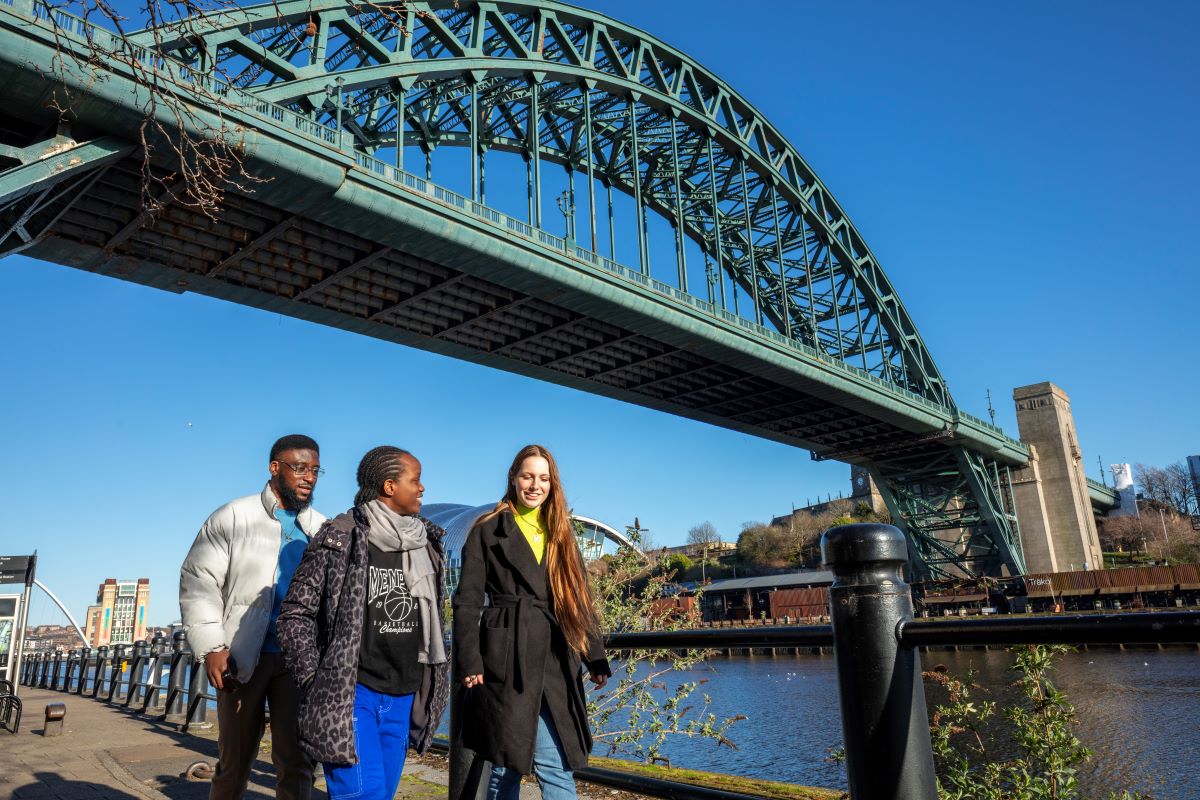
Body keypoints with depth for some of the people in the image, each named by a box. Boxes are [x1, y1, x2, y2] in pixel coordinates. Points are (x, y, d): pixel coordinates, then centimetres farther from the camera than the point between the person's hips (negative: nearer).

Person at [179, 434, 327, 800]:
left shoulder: (322, 529, 8)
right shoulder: (234, 517, 0)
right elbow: (198, 582, -3)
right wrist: (211, 647, -11)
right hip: (242, 657, -2)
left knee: (296, 762, 2)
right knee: (235, 759, 13)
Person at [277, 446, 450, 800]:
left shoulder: (427, 546, 7)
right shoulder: (339, 540, -10)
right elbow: (296, 613, -5)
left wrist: (433, 687, 13)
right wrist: (316, 680, -9)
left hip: (403, 699, 6)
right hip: (350, 693, -5)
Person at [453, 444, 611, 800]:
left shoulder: (560, 534, 15)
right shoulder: (488, 530, 3)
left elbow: (581, 600, 15)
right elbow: (467, 600, -1)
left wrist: (596, 658, 9)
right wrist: (469, 661, -10)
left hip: (555, 663, 3)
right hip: (506, 662, -3)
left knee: (557, 766, -2)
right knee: (507, 763, 5)